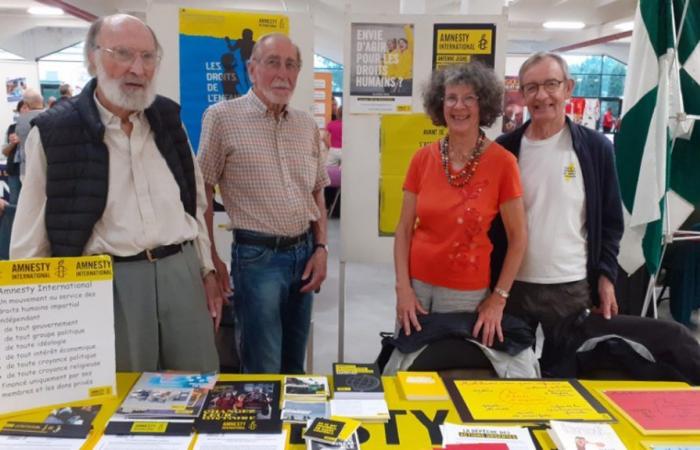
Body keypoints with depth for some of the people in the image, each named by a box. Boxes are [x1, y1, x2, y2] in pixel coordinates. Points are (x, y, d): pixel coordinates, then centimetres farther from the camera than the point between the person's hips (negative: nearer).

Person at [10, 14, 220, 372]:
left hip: (182, 273, 4)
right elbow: (31, 237, -1)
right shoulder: (54, 132, -5)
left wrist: (206, 270, 13)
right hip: (109, 283, -3)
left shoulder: (168, 117, 7)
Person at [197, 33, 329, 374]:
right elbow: (201, 192, -4)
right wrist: (210, 258, -5)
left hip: (304, 253, 5)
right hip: (258, 256, -5)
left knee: (294, 366, 17)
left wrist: (321, 249, 5)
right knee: (264, 373, 2)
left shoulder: (307, 125, 9)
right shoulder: (222, 117, -6)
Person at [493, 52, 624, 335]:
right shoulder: (505, 149, 0)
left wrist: (606, 275, -4)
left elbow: (611, 220, 3)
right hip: (513, 284, 1)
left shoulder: (596, 147, -2)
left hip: (572, 287, -1)